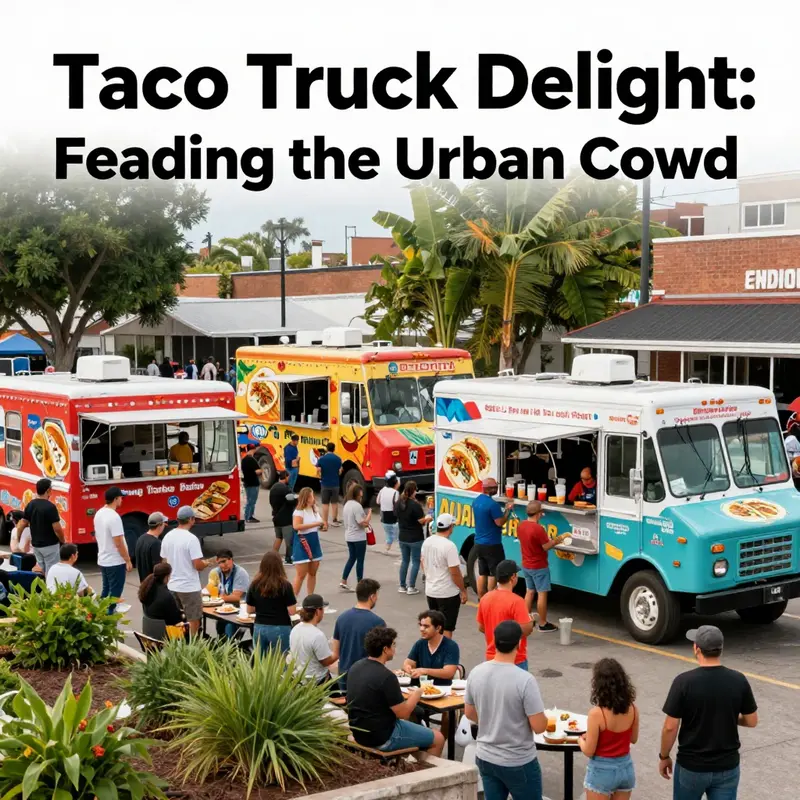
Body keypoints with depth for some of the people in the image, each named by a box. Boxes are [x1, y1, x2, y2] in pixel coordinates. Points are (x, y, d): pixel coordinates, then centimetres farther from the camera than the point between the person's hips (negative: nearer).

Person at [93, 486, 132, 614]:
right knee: (115, 593, 1)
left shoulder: (99, 514, 5)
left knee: (106, 590, 19)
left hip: (102, 560, 9)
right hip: (115, 562, -9)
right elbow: (119, 543, -23)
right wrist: (128, 561, -14)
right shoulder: (114, 517, -23)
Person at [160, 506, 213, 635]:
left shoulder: (167, 537, 3)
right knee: (193, 621, 5)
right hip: (190, 587, -7)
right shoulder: (191, 539, -18)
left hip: (172, 586, 7)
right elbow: (198, 565, -19)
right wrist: (206, 563, 2)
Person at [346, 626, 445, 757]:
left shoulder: (356, 667, -1)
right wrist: (416, 694, -2)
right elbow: (403, 713, -19)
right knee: (438, 739, 6)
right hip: (382, 738, -9)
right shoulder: (386, 677, -25)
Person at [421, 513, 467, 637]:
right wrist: (463, 590, -8)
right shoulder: (449, 546, -22)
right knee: (446, 628, 0)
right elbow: (455, 573, -20)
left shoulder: (427, 542, 1)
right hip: (448, 594, -7)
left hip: (430, 591, 7)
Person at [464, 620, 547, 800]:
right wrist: (542, 717, 3)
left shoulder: (476, 673, -6)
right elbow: (539, 727, -19)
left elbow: (469, 713, 8)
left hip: (485, 758, 5)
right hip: (518, 762, -5)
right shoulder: (525, 680, -23)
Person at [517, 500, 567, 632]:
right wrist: (558, 540, -2)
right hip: (539, 567, -8)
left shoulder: (521, 526, 1)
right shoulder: (538, 528, -26)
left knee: (530, 591, 18)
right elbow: (546, 547, -18)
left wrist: (548, 540, 15)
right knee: (542, 594, 0)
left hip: (526, 565, 8)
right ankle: (543, 624, 5)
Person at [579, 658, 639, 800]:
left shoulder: (597, 713, -23)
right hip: (625, 768, 5)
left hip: (602, 771, -5)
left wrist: (581, 740, 5)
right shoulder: (632, 710, -7)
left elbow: (589, 751, -15)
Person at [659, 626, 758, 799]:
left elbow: (670, 727, -13)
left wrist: (664, 756, 2)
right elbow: (752, 721, 2)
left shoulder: (684, 681, -17)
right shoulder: (738, 681, -8)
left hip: (691, 766, -2)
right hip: (727, 767, 2)